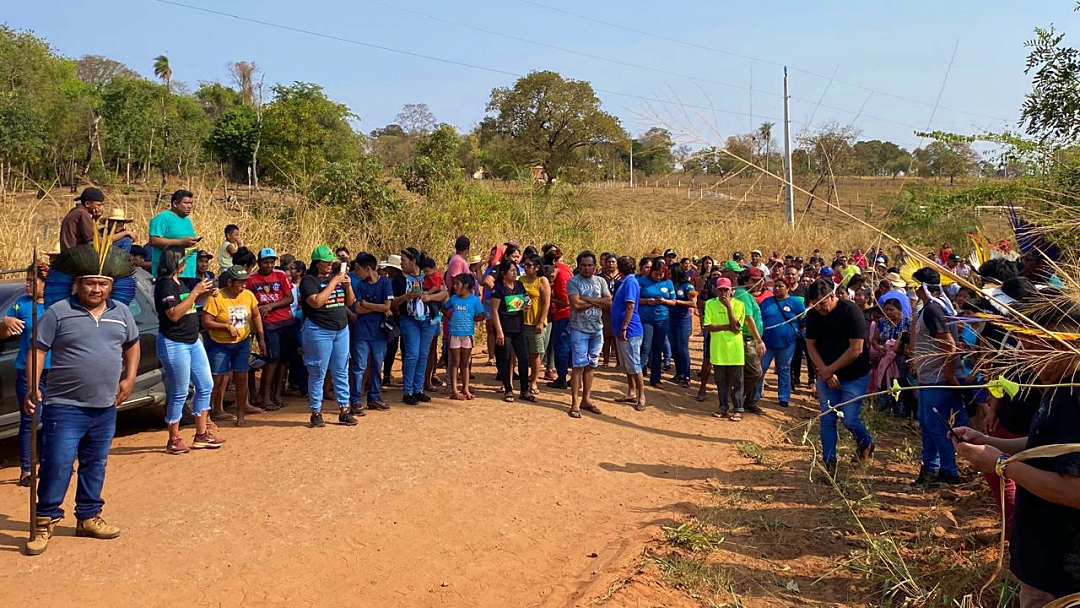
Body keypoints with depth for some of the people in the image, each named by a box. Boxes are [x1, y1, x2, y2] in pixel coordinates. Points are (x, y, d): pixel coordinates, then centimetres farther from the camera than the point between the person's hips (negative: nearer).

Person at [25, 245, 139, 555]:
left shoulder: (121, 312, 8)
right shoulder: (58, 312, -7)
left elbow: (132, 345, 21)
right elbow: (38, 350, -7)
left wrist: (129, 378, 10)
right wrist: (33, 388, -17)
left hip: (105, 408, 5)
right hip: (65, 407, -5)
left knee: (95, 465, 15)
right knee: (57, 466, -6)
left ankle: (88, 517, 28)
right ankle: (45, 522, 10)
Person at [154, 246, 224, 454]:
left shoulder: (179, 282, 13)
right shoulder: (164, 284, -15)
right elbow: (174, 314, -24)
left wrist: (206, 294, 9)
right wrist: (195, 291, -22)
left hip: (193, 342, 10)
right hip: (174, 344, -10)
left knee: (206, 386, 11)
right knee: (179, 394, -2)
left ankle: (201, 434, 20)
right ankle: (174, 440, 11)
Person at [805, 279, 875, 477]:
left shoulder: (850, 311, -19)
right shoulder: (813, 314, -4)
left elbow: (856, 349, -20)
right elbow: (811, 345, 0)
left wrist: (830, 369, -16)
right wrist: (825, 372, -12)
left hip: (854, 376, -4)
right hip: (826, 374, 4)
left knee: (849, 419, -7)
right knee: (827, 420, 1)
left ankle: (865, 442, 24)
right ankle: (829, 462, 10)